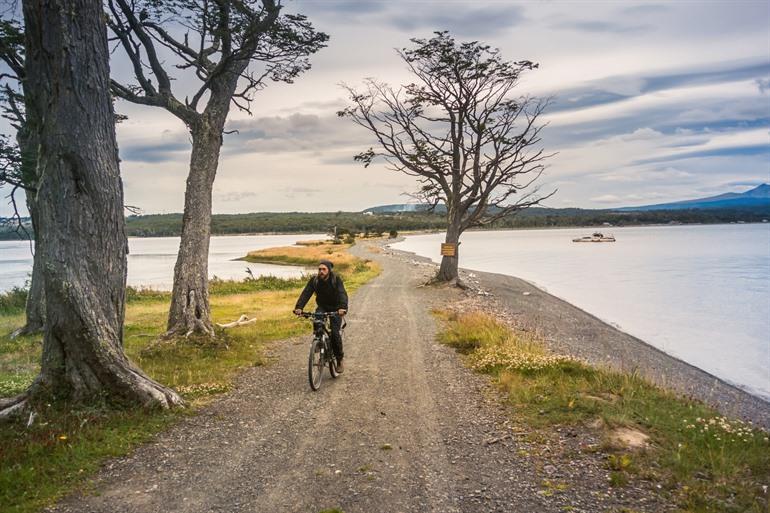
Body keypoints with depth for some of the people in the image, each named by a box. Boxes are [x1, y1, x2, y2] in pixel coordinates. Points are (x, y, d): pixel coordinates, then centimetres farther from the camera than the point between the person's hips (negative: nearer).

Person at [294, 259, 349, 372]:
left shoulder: (336, 280, -19)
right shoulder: (314, 280, -11)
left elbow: (342, 294, -32)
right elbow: (306, 293, -22)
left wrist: (343, 308, -51)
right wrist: (299, 307, -39)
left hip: (335, 309, -2)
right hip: (322, 307, 2)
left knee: (335, 332, -16)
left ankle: (339, 359, 5)